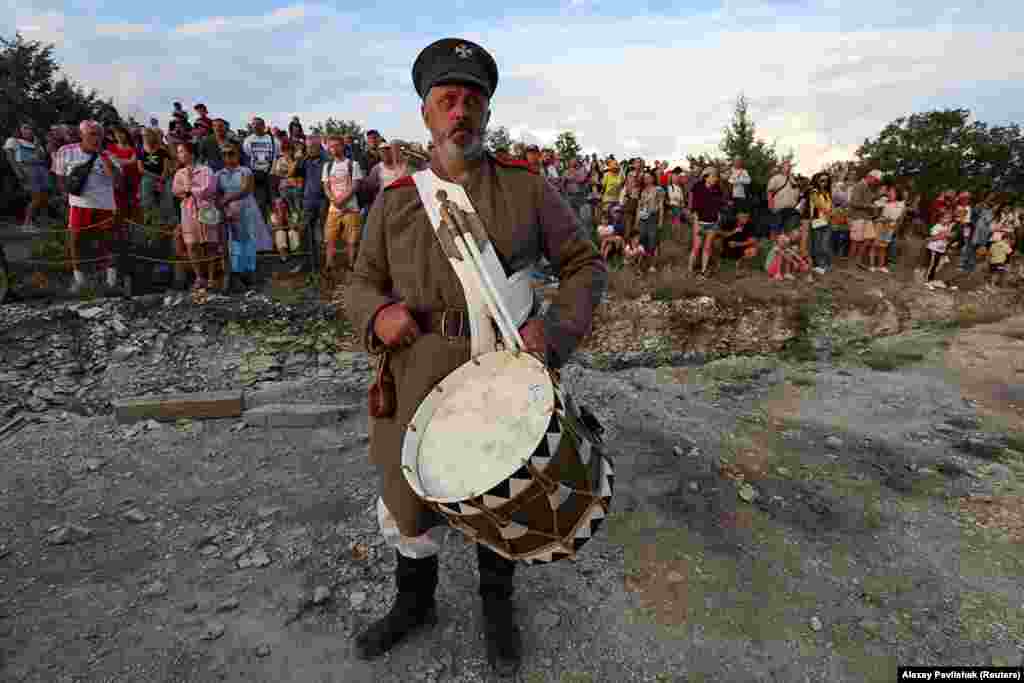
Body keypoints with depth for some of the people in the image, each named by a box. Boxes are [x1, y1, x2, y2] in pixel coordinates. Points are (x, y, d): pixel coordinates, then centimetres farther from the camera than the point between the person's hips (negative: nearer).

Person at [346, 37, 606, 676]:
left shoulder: (528, 189, -3)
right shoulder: (396, 200, 3)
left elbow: (586, 265, 0)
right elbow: (363, 283, 10)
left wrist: (556, 326, -18)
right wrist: (379, 311, -14)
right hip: (419, 380, 2)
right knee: (407, 502, 17)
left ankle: (498, 605, 48)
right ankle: (416, 602, 49)